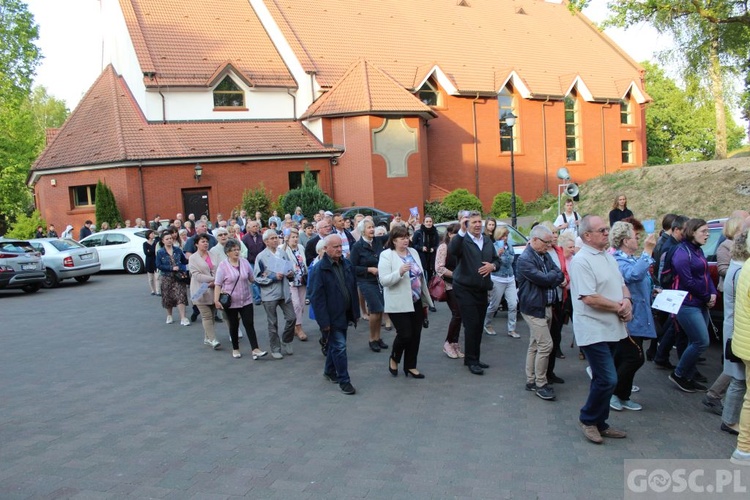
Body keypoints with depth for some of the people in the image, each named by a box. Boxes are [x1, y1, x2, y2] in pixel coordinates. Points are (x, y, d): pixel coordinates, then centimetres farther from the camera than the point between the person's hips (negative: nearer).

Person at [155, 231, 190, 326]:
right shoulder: (160, 252, -2)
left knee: (180, 296, -10)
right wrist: (172, 268, -15)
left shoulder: (177, 250, 4)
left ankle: (183, 318, -11)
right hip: (167, 278, 0)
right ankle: (169, 316, 29)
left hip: (178, 276, 0)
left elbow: (184, 261, 11)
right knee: (168, 298, 9)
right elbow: (158, 265, -9)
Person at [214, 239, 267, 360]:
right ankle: (235, 349, 27)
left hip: (246, 300, 2)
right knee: (234, 326, 11)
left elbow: (252, 278, 11)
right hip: (230, 302, -2)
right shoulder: (223, 266, -9)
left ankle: (255, 350, -7)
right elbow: (218, 284, -11)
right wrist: (216, 300, -18)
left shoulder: (245, 262, 2)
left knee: (249, 324, -4)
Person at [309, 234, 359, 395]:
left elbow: (353, 289, 12)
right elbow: (316, 297, -16)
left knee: (335, 344, 19)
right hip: (332, 315, -6)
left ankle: (329, 371, 37)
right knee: (339, 346, -4)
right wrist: (324, 321, -18)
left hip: (345, 314, 6)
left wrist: (356, 312, 10)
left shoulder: (347, 264, 5)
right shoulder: (320, 268, -15)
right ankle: (343, 380, 7)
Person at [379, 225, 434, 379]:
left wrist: (426, 298, 17)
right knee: (405, 334, -8)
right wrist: (400, 272, -33)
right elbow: (383, 280, -18)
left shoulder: (413, 252, 8)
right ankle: (394, 359, 20)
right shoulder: (386, 255, -11)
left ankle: (410, 366, 23)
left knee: (415, 335, 8)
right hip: (399, 304, -6)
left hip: (416, 302, 6)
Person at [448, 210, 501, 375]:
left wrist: (493, 266, -5)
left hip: (482, 289, 7)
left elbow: (497, 260, 18)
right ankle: (471, 361, 3)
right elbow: (452, 250, -31)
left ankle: (474, 358, 23)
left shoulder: (487, 241, 13)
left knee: (479, 325, 11)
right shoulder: (462, 240, -9)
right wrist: (461, 231, -40)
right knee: (471, 325, -7)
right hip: (465, 288, -7)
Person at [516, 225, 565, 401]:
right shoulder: (525, 259, -16)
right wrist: (554, 275, -4)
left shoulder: (545, 256, 11)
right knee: (545, 345, -10)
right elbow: (543, 279, -22)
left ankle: (531, 381, 24)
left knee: (535, 345, 14)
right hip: (533, 308, -9)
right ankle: (540, 384, 2)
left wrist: (551, 278, -13)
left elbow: (560, 276, 7)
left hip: (546, 306, 9)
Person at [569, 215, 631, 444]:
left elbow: (622, 284, 18)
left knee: (604, 380, 15)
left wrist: (627, 301, -3)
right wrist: (618, 307, -12)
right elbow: (590, 298, -22)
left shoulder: (608, 257, 13)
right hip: (594, 330, -9)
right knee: (608, 380, -9)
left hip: (612, 329, 9)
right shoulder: (581, 261, -16)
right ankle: (588, 419, 12)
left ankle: (599, 423, 27)